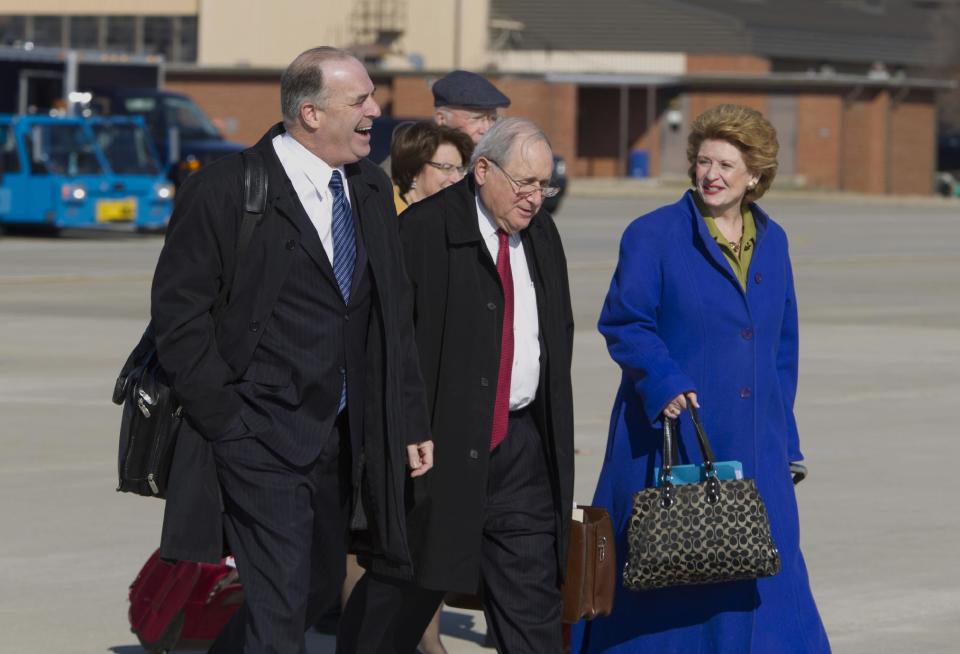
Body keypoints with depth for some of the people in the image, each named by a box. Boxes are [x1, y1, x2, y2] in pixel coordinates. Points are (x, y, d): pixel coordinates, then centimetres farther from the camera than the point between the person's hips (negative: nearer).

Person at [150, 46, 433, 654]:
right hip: (261, 439, -7)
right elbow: (179, 308, -9)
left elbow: (394, 317, 15)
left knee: (318, 592, 14)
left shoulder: (371, 191, 10)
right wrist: (222, 417, -13)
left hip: (341, 439, 7)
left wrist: (411, 421, 10)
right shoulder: (227, 188, -10)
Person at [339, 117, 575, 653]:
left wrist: (556, 435, 16)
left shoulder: (542, 235, 12)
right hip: (444, 440, -6)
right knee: (405, 592, 5)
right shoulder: (425, 230, -10)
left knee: (533, 599, 4)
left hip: (522, 442, 6)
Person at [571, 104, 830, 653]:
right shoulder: (653, 236, -4)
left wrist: (785, 441, 15)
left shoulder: (772, 242, 12)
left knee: (762, 577, 0)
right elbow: (624, 322, -6)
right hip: (670, 436, -4)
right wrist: (663, 382, -22)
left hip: (753, 446, 4)